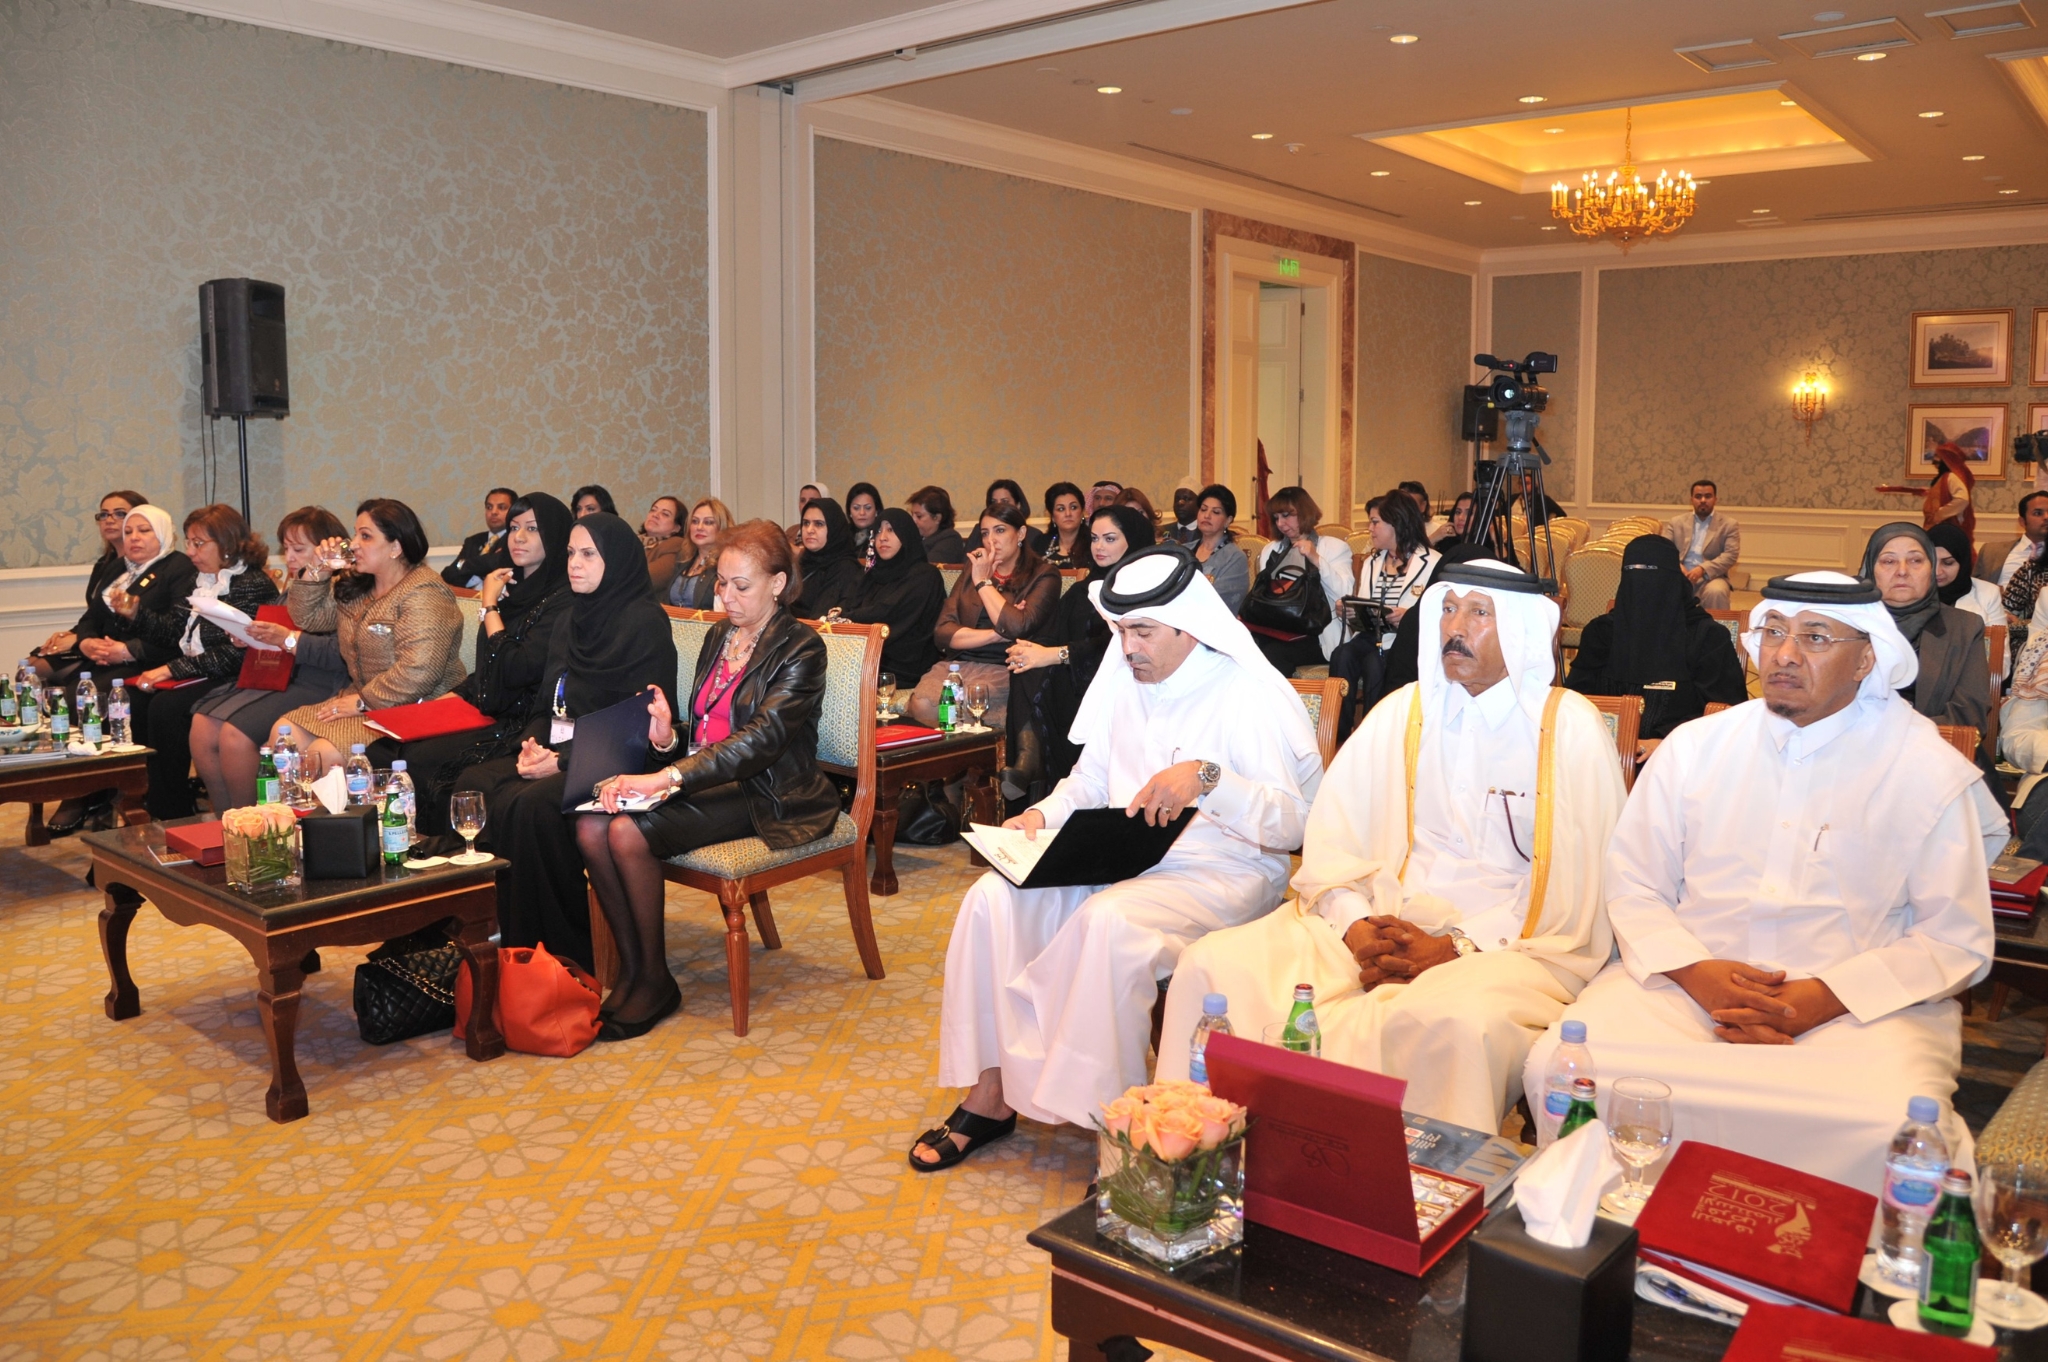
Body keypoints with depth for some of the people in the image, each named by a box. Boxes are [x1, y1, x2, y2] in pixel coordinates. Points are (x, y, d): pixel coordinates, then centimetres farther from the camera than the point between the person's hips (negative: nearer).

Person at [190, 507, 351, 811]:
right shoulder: (296, 585, 21)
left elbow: (342, 653, -21)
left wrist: (290, 639, -22)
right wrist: (251, 637, 8)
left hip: (317, 685, -9)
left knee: (235, 734, -25)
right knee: (202, 725, -8)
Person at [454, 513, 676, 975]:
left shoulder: (644, 623, -10)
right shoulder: (571, 621, 16)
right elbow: (546, 701, 19)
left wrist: (564, 760, -20)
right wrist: (532, 742, -3)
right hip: (555, 751, 9)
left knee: (535, 805, -31)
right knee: (473, 786, -12)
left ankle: (563, 952, -15)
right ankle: (507, 935, -5)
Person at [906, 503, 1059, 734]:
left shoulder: (1043, 576, 5)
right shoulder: (973, 569, 19)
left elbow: (1018, 628, -14)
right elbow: (942, 632, 8)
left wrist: (984, 582, -2)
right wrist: (996, 634, -7)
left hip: (1002, 670, -4)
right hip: (956, 663, 4)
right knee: (921, 705, -29)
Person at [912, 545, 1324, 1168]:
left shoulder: (1250, 695, -10)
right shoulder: (1123, 681, 13)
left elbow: (1293, 822, -18)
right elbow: (1090, 779, 21)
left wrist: (1207, 777, -31)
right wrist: (1043, 814, 1)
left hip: (1220, 873, -7)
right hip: (1119, 860, 7)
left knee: (1110, 920, -37)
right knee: (994, 898, -15)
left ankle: (1113, 1113, -21)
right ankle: (988, 1096, -8)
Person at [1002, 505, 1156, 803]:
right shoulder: (1081, 591, 25)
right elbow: (1052, 633, 12)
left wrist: (1055, 655, -20)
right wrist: (1031, 648, -14)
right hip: (1073, 678, 5)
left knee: (1041, 674, -34)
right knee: (1028, 672, -28)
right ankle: (1026, 762, -42)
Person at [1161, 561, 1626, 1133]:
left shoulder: (1570, 728, 2)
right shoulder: (1403, 711, 14)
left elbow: (1578, 891, -5)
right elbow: (1330, 834, 9)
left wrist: (1457, 947, -14)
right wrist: (1354, 925, -10)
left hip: (1509, 945, -4)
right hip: (1380, 920, 4)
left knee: (1451, 1022, -40)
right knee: (1212, 967, -17)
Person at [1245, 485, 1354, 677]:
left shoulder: (1335, 547, 10)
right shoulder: (1270, 551, 25)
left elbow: (1344, 594, -6)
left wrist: (1316, 559, -13)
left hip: (1314, 636, -3)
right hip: (1274, 631, 3)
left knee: (1272, 655, -34)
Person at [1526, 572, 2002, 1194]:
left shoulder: (1930, 773, 3)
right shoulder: (1694, 747, 10)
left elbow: (1957, 941, 2)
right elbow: (1631, 886, 10)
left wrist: (1819, 1000, -12)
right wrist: (1696, 972, -10)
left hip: (1860, 1004, -1)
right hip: (1688, 979, 2)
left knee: (1896, 1130, -34)